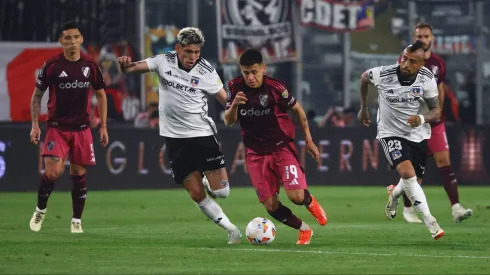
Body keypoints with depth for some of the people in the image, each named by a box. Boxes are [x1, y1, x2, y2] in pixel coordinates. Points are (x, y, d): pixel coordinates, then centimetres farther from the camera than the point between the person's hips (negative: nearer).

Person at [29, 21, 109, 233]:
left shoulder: (90, 66, 2)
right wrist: (35, 124, -4)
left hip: (82, 129, 3)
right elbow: (37, 95, 4)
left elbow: (100, 95, 13)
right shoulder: (52, 66, -6)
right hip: (57, 128, -3)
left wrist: (103, 126, 8)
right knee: (53, 171, -16)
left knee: (79, 173, 4)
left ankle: (77, 221, 15)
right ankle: (40, 210, 8)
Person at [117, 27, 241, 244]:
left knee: (221, 191, -8)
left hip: (202, 134, -1)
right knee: (197, 195, -2)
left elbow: (226, 100, -1)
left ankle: (208, 183, 26)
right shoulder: (164, 61, -5)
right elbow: (132, 68, -5)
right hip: (175, 138, 1)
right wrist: (125, 65, -29)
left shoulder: (206, 71, -8)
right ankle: (230, 228, 15)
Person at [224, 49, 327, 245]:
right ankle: (304, 230, 21)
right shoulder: (235, 88, -6)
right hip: (256, 153, 3)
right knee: (271, 206, -4)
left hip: (282, 148, -3)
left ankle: (310, 201, 20)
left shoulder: (274, 87, -15)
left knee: (296, 196, -19)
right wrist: (234, 105, -26)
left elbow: (297, 110, 0)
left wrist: (309, 140, 3)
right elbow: (228, 122, -4)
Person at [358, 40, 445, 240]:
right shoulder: (383, 74, -22)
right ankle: (430, 223, -23)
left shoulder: (427, 79, -18)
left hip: (418, 134, 3)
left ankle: (394, 195, 53)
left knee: (414, 181, 15)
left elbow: (436, 111, -10)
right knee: (407, 172, -26)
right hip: (391, 133, -3)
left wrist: (422, 118, -33)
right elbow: (364, 78, 2)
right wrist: (364, 108, 12)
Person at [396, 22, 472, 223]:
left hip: (435, 121, 3)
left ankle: (456, 207, -13)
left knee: (444, 161, -7)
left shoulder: (438, 64, 8)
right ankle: (408, 209, 16)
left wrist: (438, 113, 13)